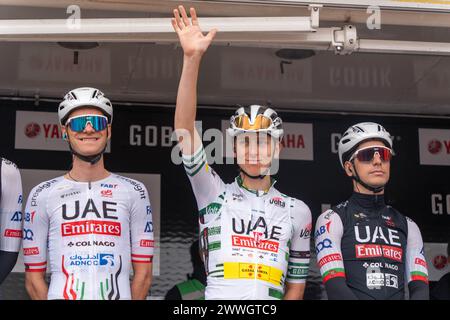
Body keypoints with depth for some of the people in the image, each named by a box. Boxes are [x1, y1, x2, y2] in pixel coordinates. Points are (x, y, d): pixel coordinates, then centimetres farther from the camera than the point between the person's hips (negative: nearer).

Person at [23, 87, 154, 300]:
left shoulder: (134, 192, 8)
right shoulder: (43, 195, 7)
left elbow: (143, 274, 6)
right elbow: (33, 277, 5)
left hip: (120, 294, 1)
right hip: (60, 294, 0)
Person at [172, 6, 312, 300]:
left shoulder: (296, 210, 14)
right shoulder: (214, 194, 9)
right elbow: (184, 126, -2)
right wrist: (192, 59, -11)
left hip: (271, 299, 2)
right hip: (217, 295, -1)